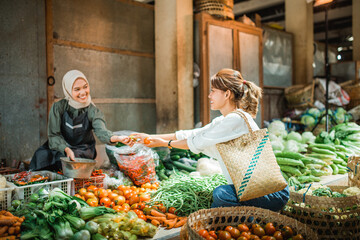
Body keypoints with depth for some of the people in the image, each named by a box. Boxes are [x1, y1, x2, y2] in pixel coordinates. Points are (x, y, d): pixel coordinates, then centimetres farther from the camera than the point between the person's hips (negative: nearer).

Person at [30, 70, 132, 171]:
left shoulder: (92, 110, -12)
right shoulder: (58, 107, -10)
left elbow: (101, 130, -29)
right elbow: (53, 135, -11)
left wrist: (116, 138, -53)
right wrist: (66, 149, -32)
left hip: (83, 149, -1)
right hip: (60, 147, 1)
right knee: (42, 155, -27)